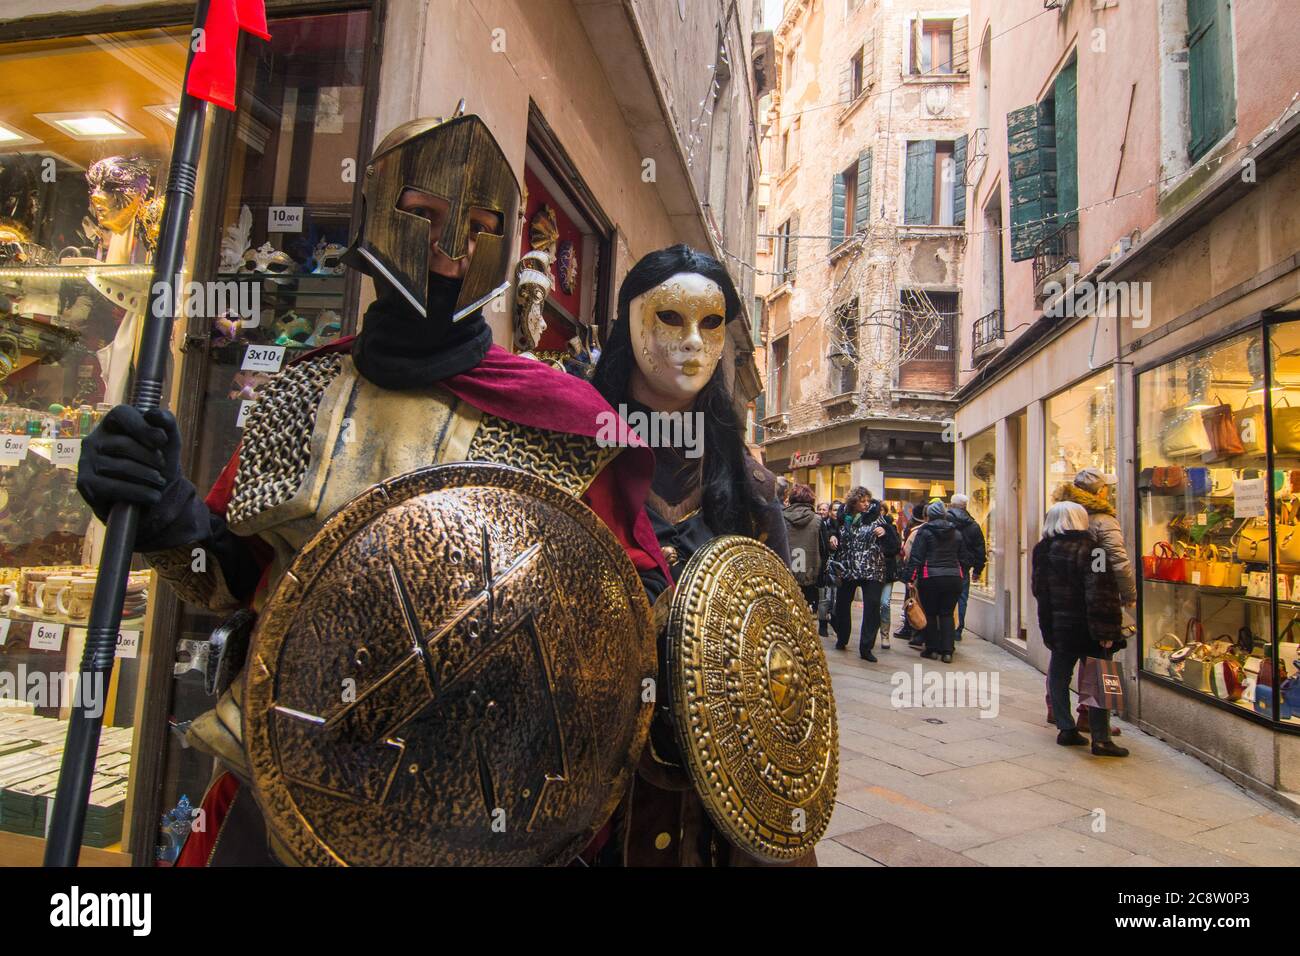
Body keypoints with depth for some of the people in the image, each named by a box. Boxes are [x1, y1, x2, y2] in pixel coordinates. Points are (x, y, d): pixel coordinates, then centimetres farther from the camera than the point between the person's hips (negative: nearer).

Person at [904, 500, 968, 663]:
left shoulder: (924, 531, -4)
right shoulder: (956, 533, 10)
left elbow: (916, 557, -9)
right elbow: (963, 558, 13)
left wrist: (911, 577, -7)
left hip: (930, 578, -4)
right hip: (953, 578, 4)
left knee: (930, 614, 8)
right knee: (947, 614, 8)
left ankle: (932, 649, 12)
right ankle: (947, 651, 4)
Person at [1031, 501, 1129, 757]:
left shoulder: (1043, 550, 3)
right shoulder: (1088, 549, -13)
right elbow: (1102, 593, -19)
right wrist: (1106, 630, -17)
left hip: (1058, 627, 5)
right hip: (1086, 628, -4)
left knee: (1058, 677, 15)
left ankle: (1066, 729, 19)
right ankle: (1101, 738, 6)